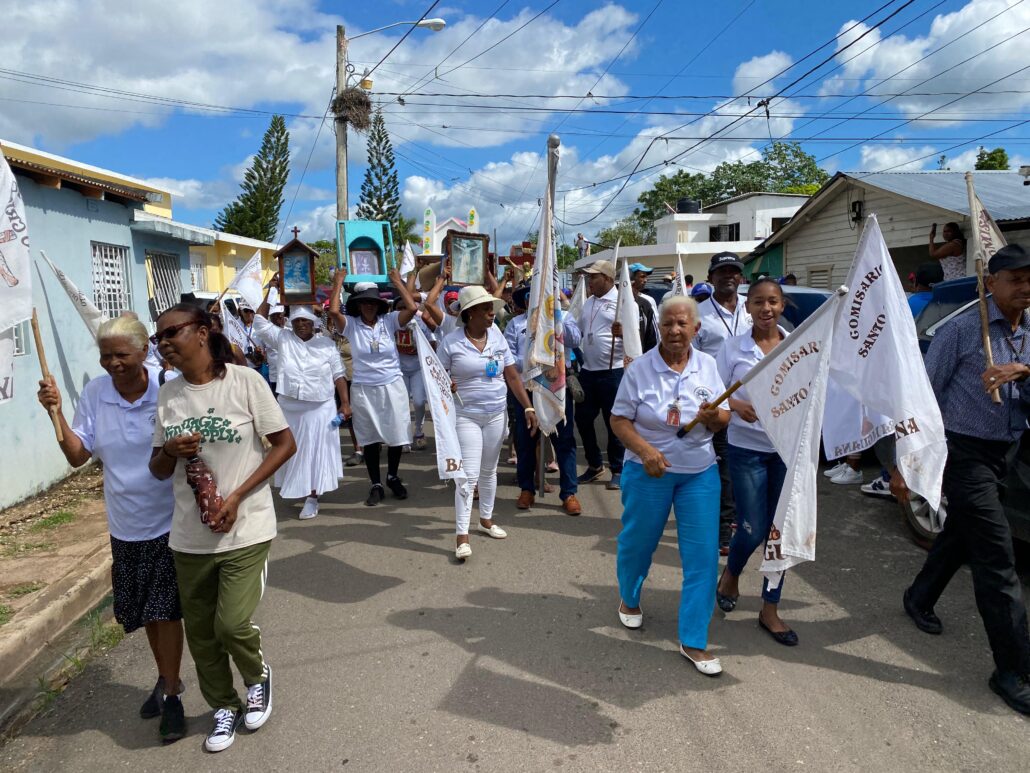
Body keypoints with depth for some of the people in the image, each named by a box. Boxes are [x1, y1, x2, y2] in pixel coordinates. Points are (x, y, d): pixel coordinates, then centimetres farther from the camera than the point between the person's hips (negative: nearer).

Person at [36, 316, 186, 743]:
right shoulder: (94, 393, -5)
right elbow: (78, 455, -4)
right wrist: (56, 412, -15)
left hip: (169, 521, -4)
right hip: (125, 526, 4)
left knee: (165, 610, 2)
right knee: (145, 611, 18)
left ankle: (172, 695, 20)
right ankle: (166, 678, 40)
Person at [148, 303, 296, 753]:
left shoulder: (245, 381, -11)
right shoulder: (168, 395, 3)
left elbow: (285, 444, -8)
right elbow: (158, 470, 10)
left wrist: (236, 497, -15)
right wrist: (170, 453, -15)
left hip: (245, 529, -4)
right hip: (190, 535, 5)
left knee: (232, 624, -9)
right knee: (200, 633, 13)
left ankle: (257, 677, 25)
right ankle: (224, 707, 37)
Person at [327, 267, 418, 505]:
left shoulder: (389, 321, -3)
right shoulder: (351, 325, -4)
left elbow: (412, 308, -16)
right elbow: (333, 310, -20)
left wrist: (397, 281, -9)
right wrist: (338, 282, -9)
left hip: (392, 386, 0)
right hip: (363, 389, 0)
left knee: (396, 436, 8)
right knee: (369, 439, 9)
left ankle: (393, 477, 31)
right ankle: (376, 485, 22)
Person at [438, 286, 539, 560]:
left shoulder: (498, 338, 3)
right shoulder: (451, 342, -10)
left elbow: (513, 377, 6)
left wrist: (528, 407, 1)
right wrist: (444, 385, -26)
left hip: (497, 415, 5)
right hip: (466, 416, -5)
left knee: (489, 471, 17)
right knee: (469, 474, -9)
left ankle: (486, 518, 35)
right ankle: (461, 536, -3)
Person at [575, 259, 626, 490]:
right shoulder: (588, 303, 15)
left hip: (613, 371, -7)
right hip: (588, 371, 7)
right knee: (583, 419, 10)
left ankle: (617, 471, 16)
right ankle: (594, 465, 28)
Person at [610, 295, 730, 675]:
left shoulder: (707, 366, 0)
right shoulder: (640, 368, -8)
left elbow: (724, 419, 5)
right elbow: (619, 420, -7)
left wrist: (713, 417, -19)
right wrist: (645, 451, -22)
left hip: (699, 472, 3)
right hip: (649, 471, -2)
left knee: (702, 554, 0)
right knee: (638, 541, 13)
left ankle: (693, 641, 13)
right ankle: (628, 599, 45)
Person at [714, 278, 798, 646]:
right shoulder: (733, 347, -3)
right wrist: (738, 406, -20)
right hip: (747, 449, -2)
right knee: (753, 529, -1)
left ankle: (770, 609, 24)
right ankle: (731, 574, 34)